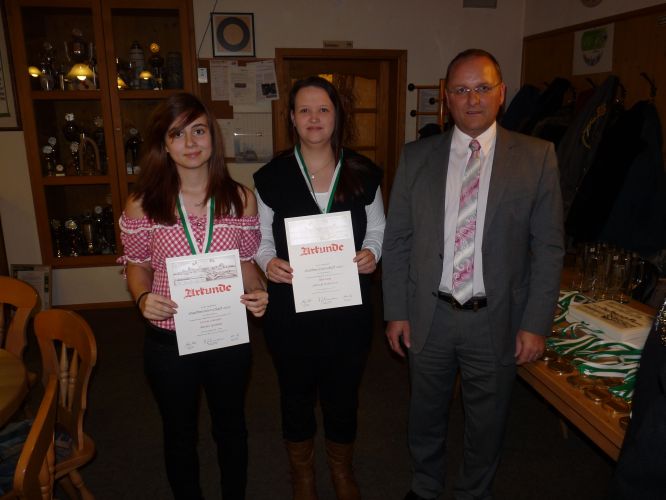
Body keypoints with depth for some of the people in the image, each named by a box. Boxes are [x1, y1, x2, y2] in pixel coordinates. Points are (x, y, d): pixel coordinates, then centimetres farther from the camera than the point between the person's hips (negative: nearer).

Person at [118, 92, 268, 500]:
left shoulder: (241, 199, -7)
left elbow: (247, 261, 3)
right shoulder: (143, 205, -9)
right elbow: (138, 266, 3)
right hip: (169, 340, -1)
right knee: (180, 433, 21)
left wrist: (256, 293, -16)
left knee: (230, 425, 23)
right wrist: (143, 298, -18)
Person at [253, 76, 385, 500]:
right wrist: (269, 262, -17)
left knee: (344, 393, 16)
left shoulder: (362, 173, 1)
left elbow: (377, 228, 8)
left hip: (349, 304, 1)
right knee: (297, 393, 17)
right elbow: (261, 237, 4)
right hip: (290, 306, 0)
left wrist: (372, 252, -13)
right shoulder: (272, 176, -2)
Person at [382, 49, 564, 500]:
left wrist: (536, 324, -8)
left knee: (487, 421, 18)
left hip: (496, 320, -1)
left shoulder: (537, 157, -5)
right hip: (429, 315, 2)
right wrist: (396, 311, -2)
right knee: (426, 414, 21)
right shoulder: (417, 156, -1)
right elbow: (397, 239, 1)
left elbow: (549, 248, -4)